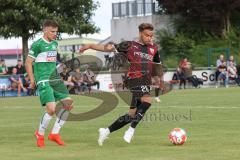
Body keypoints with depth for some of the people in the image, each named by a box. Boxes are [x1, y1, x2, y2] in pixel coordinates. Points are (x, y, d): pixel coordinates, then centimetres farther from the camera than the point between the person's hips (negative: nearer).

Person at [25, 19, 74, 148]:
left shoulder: (55, 43, 14)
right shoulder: (37, 45, -9)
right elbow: (28, 63, -5)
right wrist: (32, 80, -4)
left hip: (55, 79, 8)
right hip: (44, 81, -8)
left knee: (68, 103, -1)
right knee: (51, 109, -19)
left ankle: (54, 133, 9)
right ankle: (40, 134, 4)